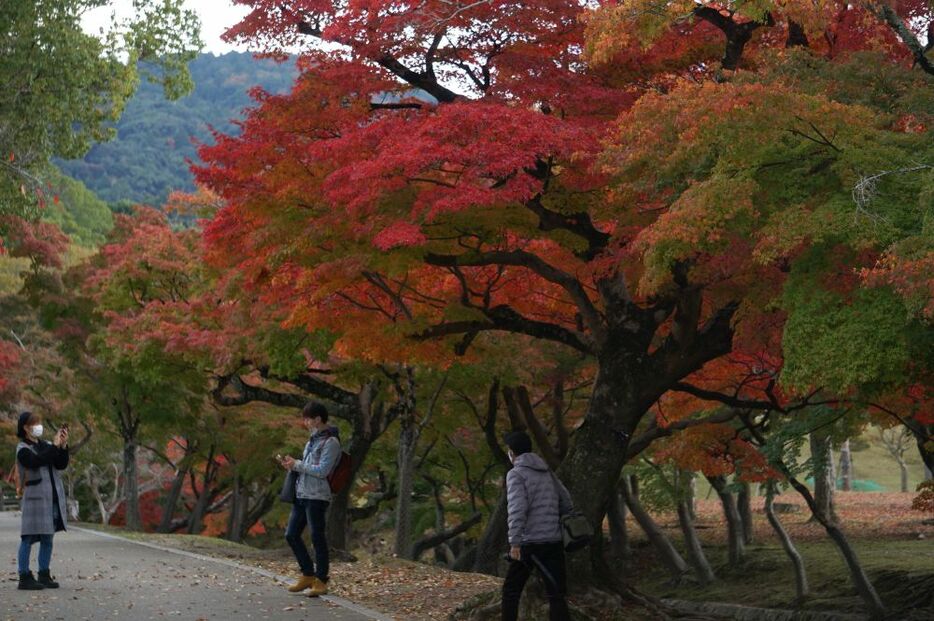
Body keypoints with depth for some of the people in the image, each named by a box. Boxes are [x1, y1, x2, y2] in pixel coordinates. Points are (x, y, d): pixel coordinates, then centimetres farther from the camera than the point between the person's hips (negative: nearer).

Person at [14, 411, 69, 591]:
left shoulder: (45, 445, 14)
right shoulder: (23, 449, -4)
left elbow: (62, 465, 6)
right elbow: (36, 461, -22)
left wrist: (63, 446, -8)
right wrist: (55, 446, -16)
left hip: (53, 498, 7)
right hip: (35, 497, -7)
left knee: (48, 538, 10)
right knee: (28, 538, -5)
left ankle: (44, 575, 16)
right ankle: (24, 577, -4)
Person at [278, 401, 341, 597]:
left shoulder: (331, 442, -10)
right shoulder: (314, 440, 18)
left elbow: (322, 471, -18)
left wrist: (297, 464, -12)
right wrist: (292, 464, 6)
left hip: (317, 497, -9)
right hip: (301, 494, 9)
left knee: (317, 538, -4)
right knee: (291, 535, 9)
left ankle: (320, 581, 4)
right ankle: (308, 575, 19)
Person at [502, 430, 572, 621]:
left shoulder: (516, 474, -5)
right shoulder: (546, 472, 15)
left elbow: (517, 509, -18)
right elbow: (566, 501, 19)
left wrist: (515, 542, -23)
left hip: (530, 543, -5)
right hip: (554, 541, 5)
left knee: (511, 590, 11)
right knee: (556, 595, -1)